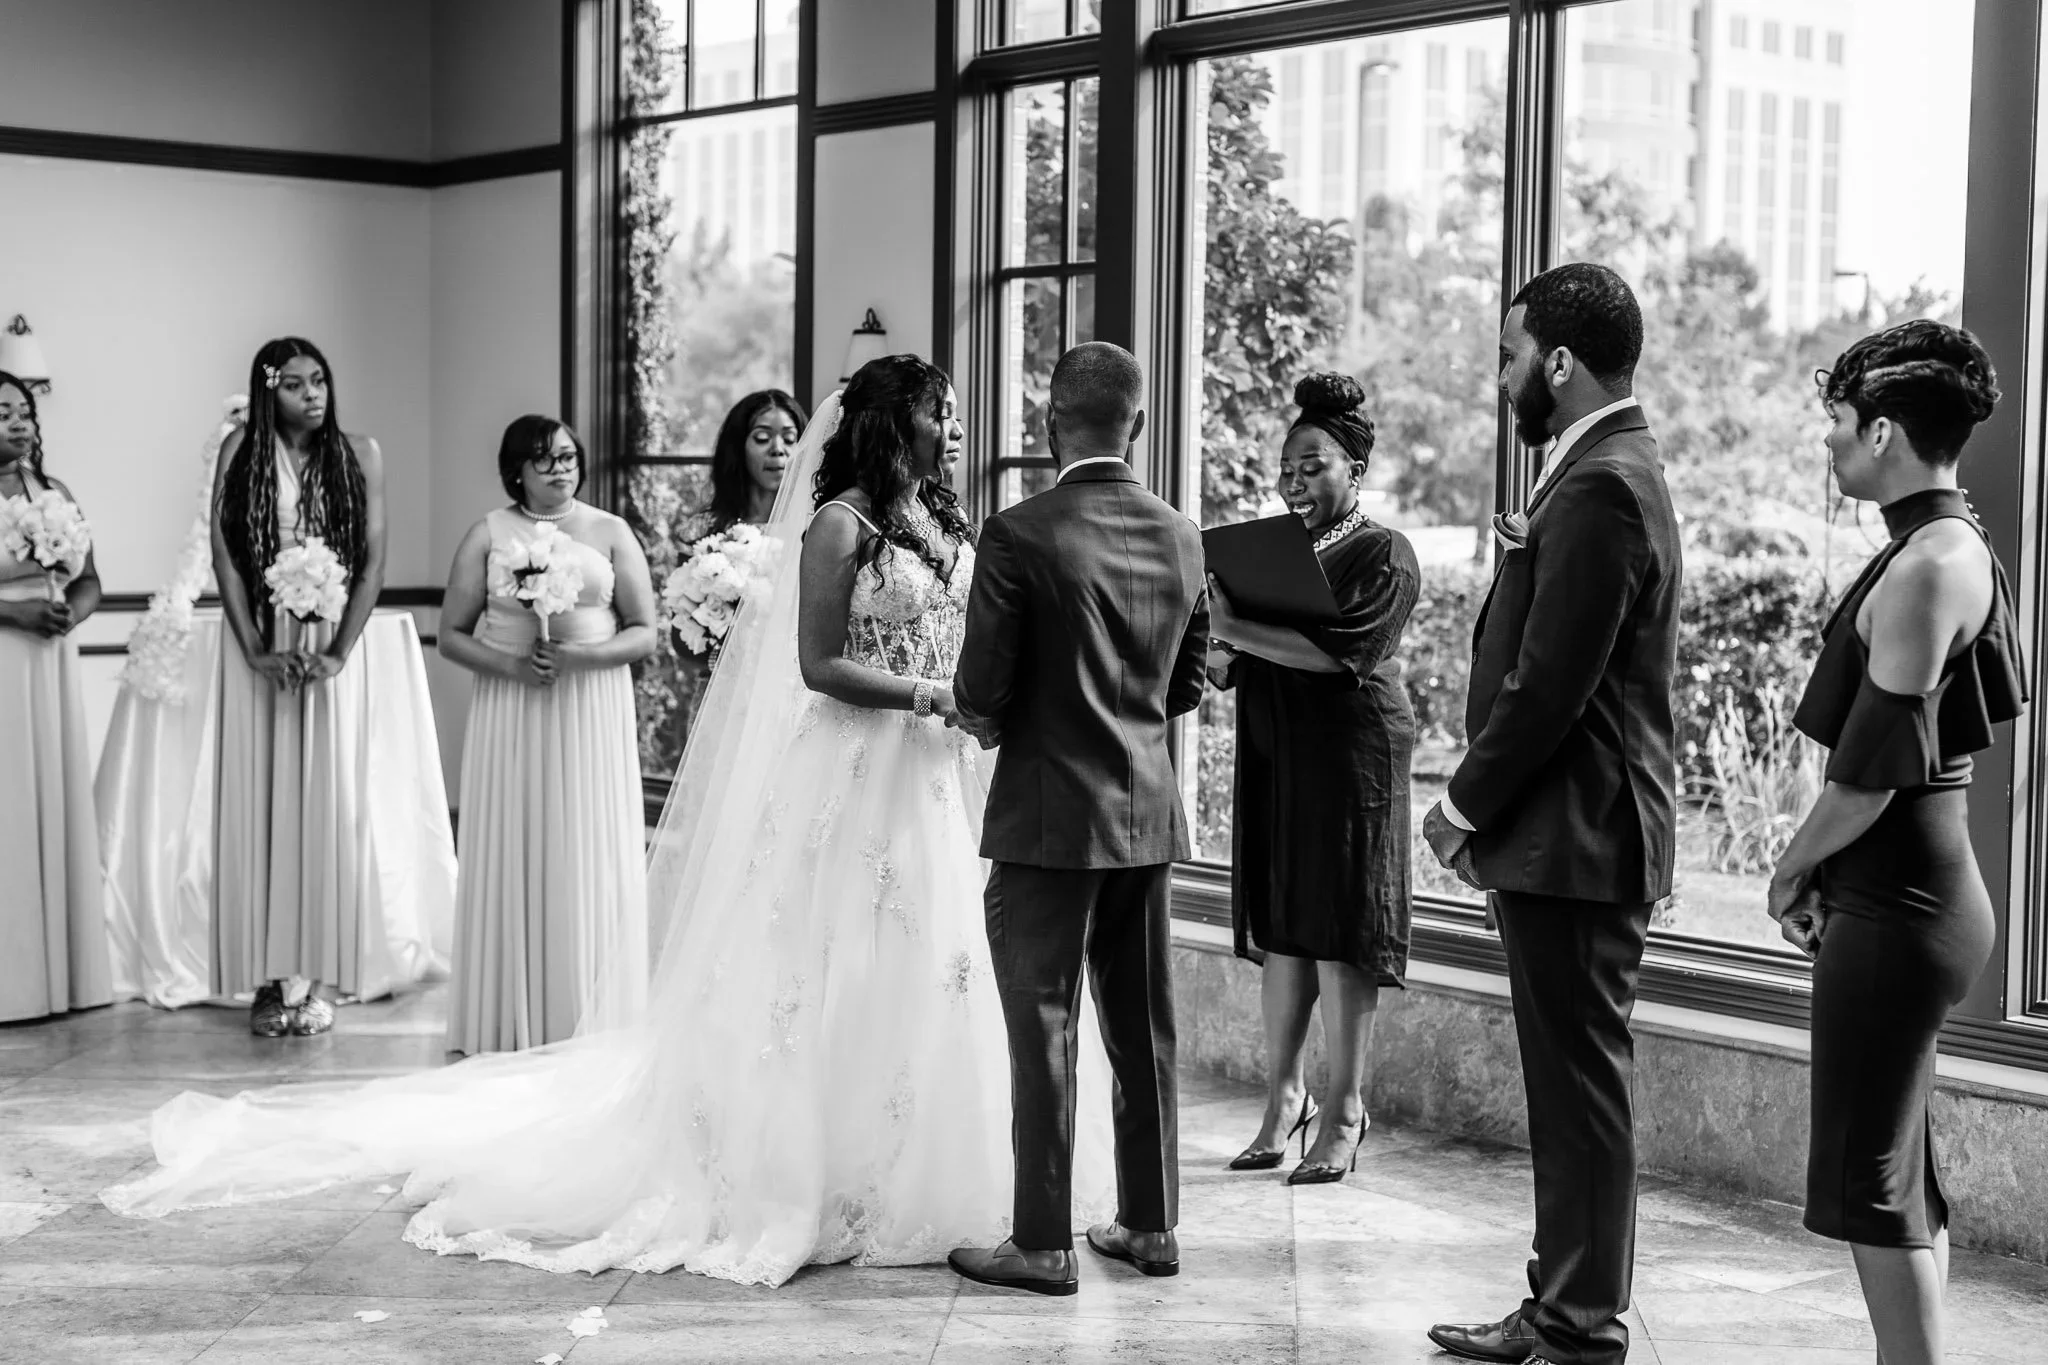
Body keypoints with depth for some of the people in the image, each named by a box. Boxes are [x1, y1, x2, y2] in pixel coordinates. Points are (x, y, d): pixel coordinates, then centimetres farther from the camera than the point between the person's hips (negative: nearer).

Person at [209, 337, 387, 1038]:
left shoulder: (359, 456, 3)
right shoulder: (242, 452, 2)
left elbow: (373, 562, -1)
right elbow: (224, 557, -2)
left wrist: (338, 653, -10)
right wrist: (258, 651, -10)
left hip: (331, 649, 0)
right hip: (258, 648, 0)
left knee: (328, 801, -2)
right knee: (260, 801, 0)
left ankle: (320, 979, 3)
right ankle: (269, 976, 4)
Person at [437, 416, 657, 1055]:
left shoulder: (611, 533, 7)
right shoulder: (489, 535, 6)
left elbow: (645, 632, 4)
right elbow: (452, 635, 5)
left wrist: (585, 654, -12)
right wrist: (509, 663, -12)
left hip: (593, 713, 0)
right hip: (511, 712, 0)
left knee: (588, 858, -1)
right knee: (511, 856, 0)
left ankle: (587, 1023, 6)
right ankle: (508, 1022, 6)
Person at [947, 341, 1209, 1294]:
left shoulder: (1019, 535, -15)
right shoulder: (1181, 537, 3)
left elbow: (982, 691, -12)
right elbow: (1186, 685, 11)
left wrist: (982, 720, 9)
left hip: (1048, 817, -6)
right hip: (1149, 815, 6)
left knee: (1042, 1030, 2)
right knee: (1144, 1028, 14)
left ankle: (1043, 1243, 8)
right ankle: (1150, 1225, 23)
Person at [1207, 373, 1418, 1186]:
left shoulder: (1383, 555, -5)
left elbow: (1339, 649, -19)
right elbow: (1252, 650, 19)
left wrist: (1239, 631, -22)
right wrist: (1226, 662, -4)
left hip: (1350, 754, -6)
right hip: (1272, 753, 6)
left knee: (1341, 928, -3)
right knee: (1280, 928, 7)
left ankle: (1344, 1113, 4)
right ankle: (1284, 1096, 16)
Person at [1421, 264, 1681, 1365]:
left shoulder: (1602, 491, -18)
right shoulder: (1602, 472, 15)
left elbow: (1549, 687, -20)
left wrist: (1464, 805, -11)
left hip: (1575, 840, -10)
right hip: (1562, 832, 10)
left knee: (1583, 1088, -2)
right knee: (1568, 1083, 16)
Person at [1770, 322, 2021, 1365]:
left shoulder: (1925, 568, -18)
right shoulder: (1957, 549, 12)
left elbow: (1874, 769, -20)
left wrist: (1792, 869, -6)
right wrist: (1823, 866, 13)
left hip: (1895, 912, -10)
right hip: (1917, 895, 10)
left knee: (1871, 1180, -3)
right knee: (1901, 1170, 17)